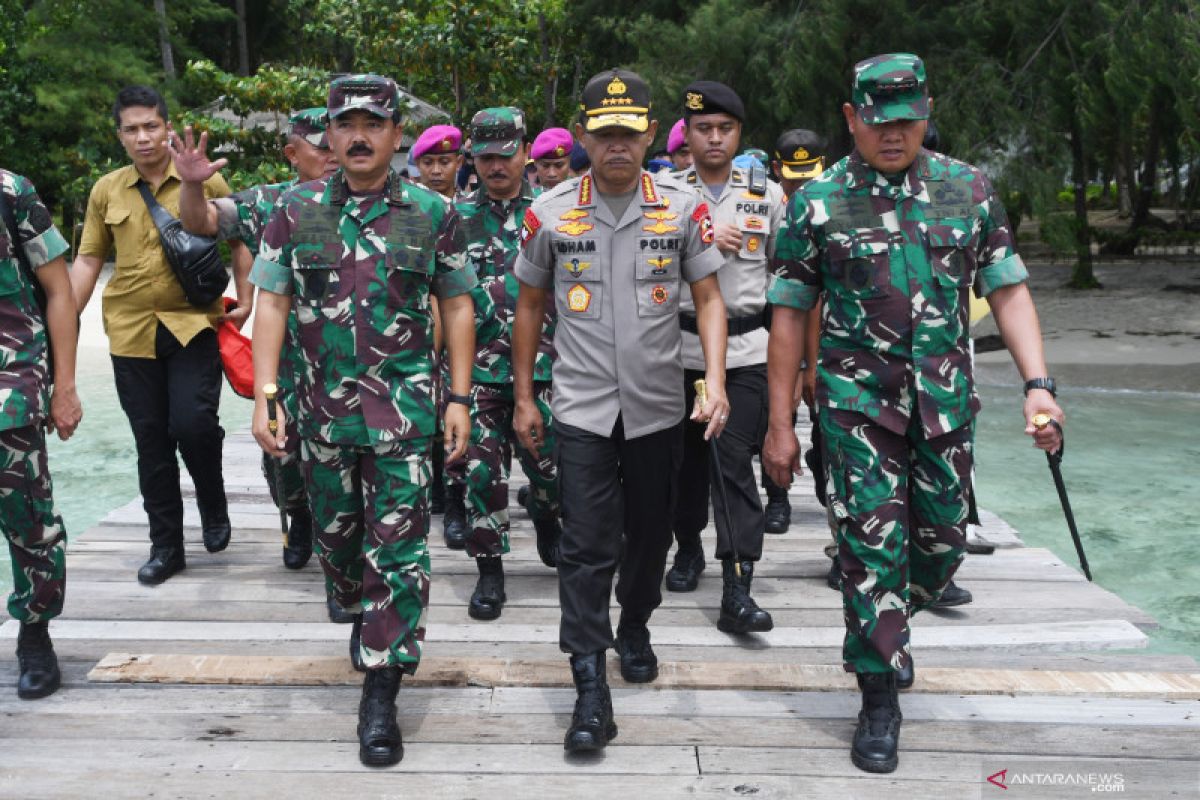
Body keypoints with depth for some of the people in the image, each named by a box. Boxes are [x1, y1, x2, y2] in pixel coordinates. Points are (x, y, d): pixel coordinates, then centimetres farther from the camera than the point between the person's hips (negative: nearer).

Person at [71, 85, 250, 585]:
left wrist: (245, 297, -1)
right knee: (151, 440, 7)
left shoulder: (206, 180, 0)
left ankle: (214, 507, 15)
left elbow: (238, 240, 8)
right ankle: (166, 545, 19)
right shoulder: (106, 191, 6)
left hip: (193, 324, -2)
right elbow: (88, 260, 9)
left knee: (193, 422, -16)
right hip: (131, 332, 3)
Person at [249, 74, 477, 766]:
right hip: (322, 406, 3)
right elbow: (273, 302, 4)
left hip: (404, 408, -2)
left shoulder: (433, 212, 1)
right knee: (337, 534, 17)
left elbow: (457, 308, 5)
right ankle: (364, 616, 45)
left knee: (398, 548, -4)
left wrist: (460, 399, -1)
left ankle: (381, 695, 3)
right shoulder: (297, 210, 4)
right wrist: (263, 395, -5)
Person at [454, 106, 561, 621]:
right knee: (482, 471, 0)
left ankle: (545, 517, 38)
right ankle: (490, 571, 14)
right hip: (477, 366, 1)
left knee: (551, 462, 3)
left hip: (542, 364, 0)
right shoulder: (457, 216, 6)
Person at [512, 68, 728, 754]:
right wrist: (524, 398, 8)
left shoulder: (683, 207, -2)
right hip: (581, 406, -1)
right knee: (587, 547, -4)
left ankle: (635, 627, 42)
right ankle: (591, 688, 1)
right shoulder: (550, 213, -1)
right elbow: (530, 305, 8)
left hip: (659, 406, 1)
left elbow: (709, 297, 1)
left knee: (650, 533, 16)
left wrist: (716, 381, -13)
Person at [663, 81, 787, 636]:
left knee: (734, 463, -8)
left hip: (746, 350, -1)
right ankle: (688, 548, 35)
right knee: (685, 457, 12)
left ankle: (736, 589, -9)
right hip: (680, 346, 1)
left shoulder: (768, 194, 7)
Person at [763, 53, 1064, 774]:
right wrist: (781, 424, -3)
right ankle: (880, 703, 9)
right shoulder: (817, 203, -3)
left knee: (942, 542, 12)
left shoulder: (970, 189, 3)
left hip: (946, 401, 3)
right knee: (873, 544, -4)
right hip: (858, 399, -3)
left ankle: (885, 624, 43)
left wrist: (1038, 382, -7)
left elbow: (1008, 289, 6)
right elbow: (790, 315, -1)